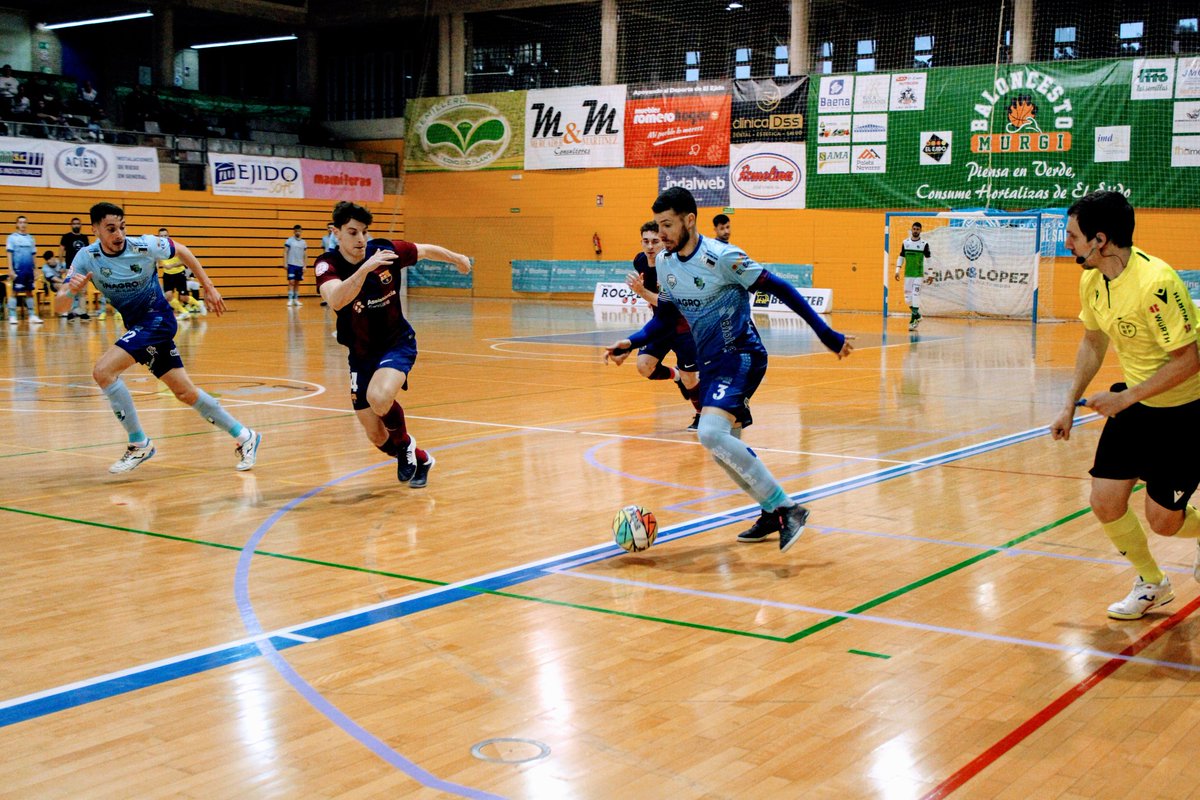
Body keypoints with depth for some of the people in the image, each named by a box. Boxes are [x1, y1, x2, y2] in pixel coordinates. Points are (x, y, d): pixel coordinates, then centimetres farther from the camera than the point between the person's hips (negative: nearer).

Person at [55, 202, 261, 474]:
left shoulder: (145, 246, -17)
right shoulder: (86, 258, -9)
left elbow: (182, 251, 3)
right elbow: (59, 307, -13)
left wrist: (208, 287, 4)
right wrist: (71, 291, -36)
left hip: (157, 319, -5)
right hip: (136, 326, 5)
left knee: (103, 371, -22)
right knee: (186, 393, 8)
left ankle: (139, 444, -10)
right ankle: (244, 437, 22)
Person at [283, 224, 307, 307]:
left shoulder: (303, 242, 8)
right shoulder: (289, 240, -2)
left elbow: (305, 255, 11)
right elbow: (285, 252, -3)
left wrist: (305, 266, 6)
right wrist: (285, 263, -11)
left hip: (300, 266, 4)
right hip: (291, 264, -4)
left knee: (297, 283, 8)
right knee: (291, 282, -9)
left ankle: (296, 299, 14)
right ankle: (290, 300, -9)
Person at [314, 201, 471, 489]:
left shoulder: (385, 250, -13)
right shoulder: (328, 264, -17)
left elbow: (427, 250, 7)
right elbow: (335, 300, -39)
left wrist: (457, 258, 23)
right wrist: (365, 268, -48)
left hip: (397, 343, -2)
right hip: (361, 354, 2)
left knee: (379, 397, -32)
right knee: (377, 437, 4)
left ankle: (404, 443, 0)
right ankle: (419, 459, 35)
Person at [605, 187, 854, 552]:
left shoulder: (722, 258, -18)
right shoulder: (664, 262, 4)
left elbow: (780, 289, -15)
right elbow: (665, 317, 18)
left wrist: (827, 335, -15)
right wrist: (630, 343, 3)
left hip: (740, 357, -8)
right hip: (709, 363, 8)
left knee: (711, 432, -28)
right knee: (724, 449, 13)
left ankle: (788, 508, -21)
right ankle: (772, 513, 32)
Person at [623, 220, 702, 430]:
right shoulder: (640, 261, -7)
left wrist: (641, 291, -42)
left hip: (684, 326, -6)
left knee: (688, 377, -2)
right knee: (644, 367, -11)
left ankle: (702, 415, 25)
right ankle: (676, 375, 20)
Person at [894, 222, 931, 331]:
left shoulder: (924, 244, -3)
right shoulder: (905, 243, 6)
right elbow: (901, 257, 13)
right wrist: (897, 271, 6)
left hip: (919, 275, -4)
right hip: (908, 274, 4)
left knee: (915, 296, -11)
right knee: (908, 298, 4)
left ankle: (913, 321, -7)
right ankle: (917, 315, 26)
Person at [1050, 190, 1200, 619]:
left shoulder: (1155, 283, -30)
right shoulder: (1091, 280, -4)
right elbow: (1093, 342, 12)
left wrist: (1127, 397, -23)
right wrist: (1070, 404, 8)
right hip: (1134, 404, 7)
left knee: (1162, 520, -2)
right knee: (1106, 504, 0)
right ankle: (1152, 583, 24)